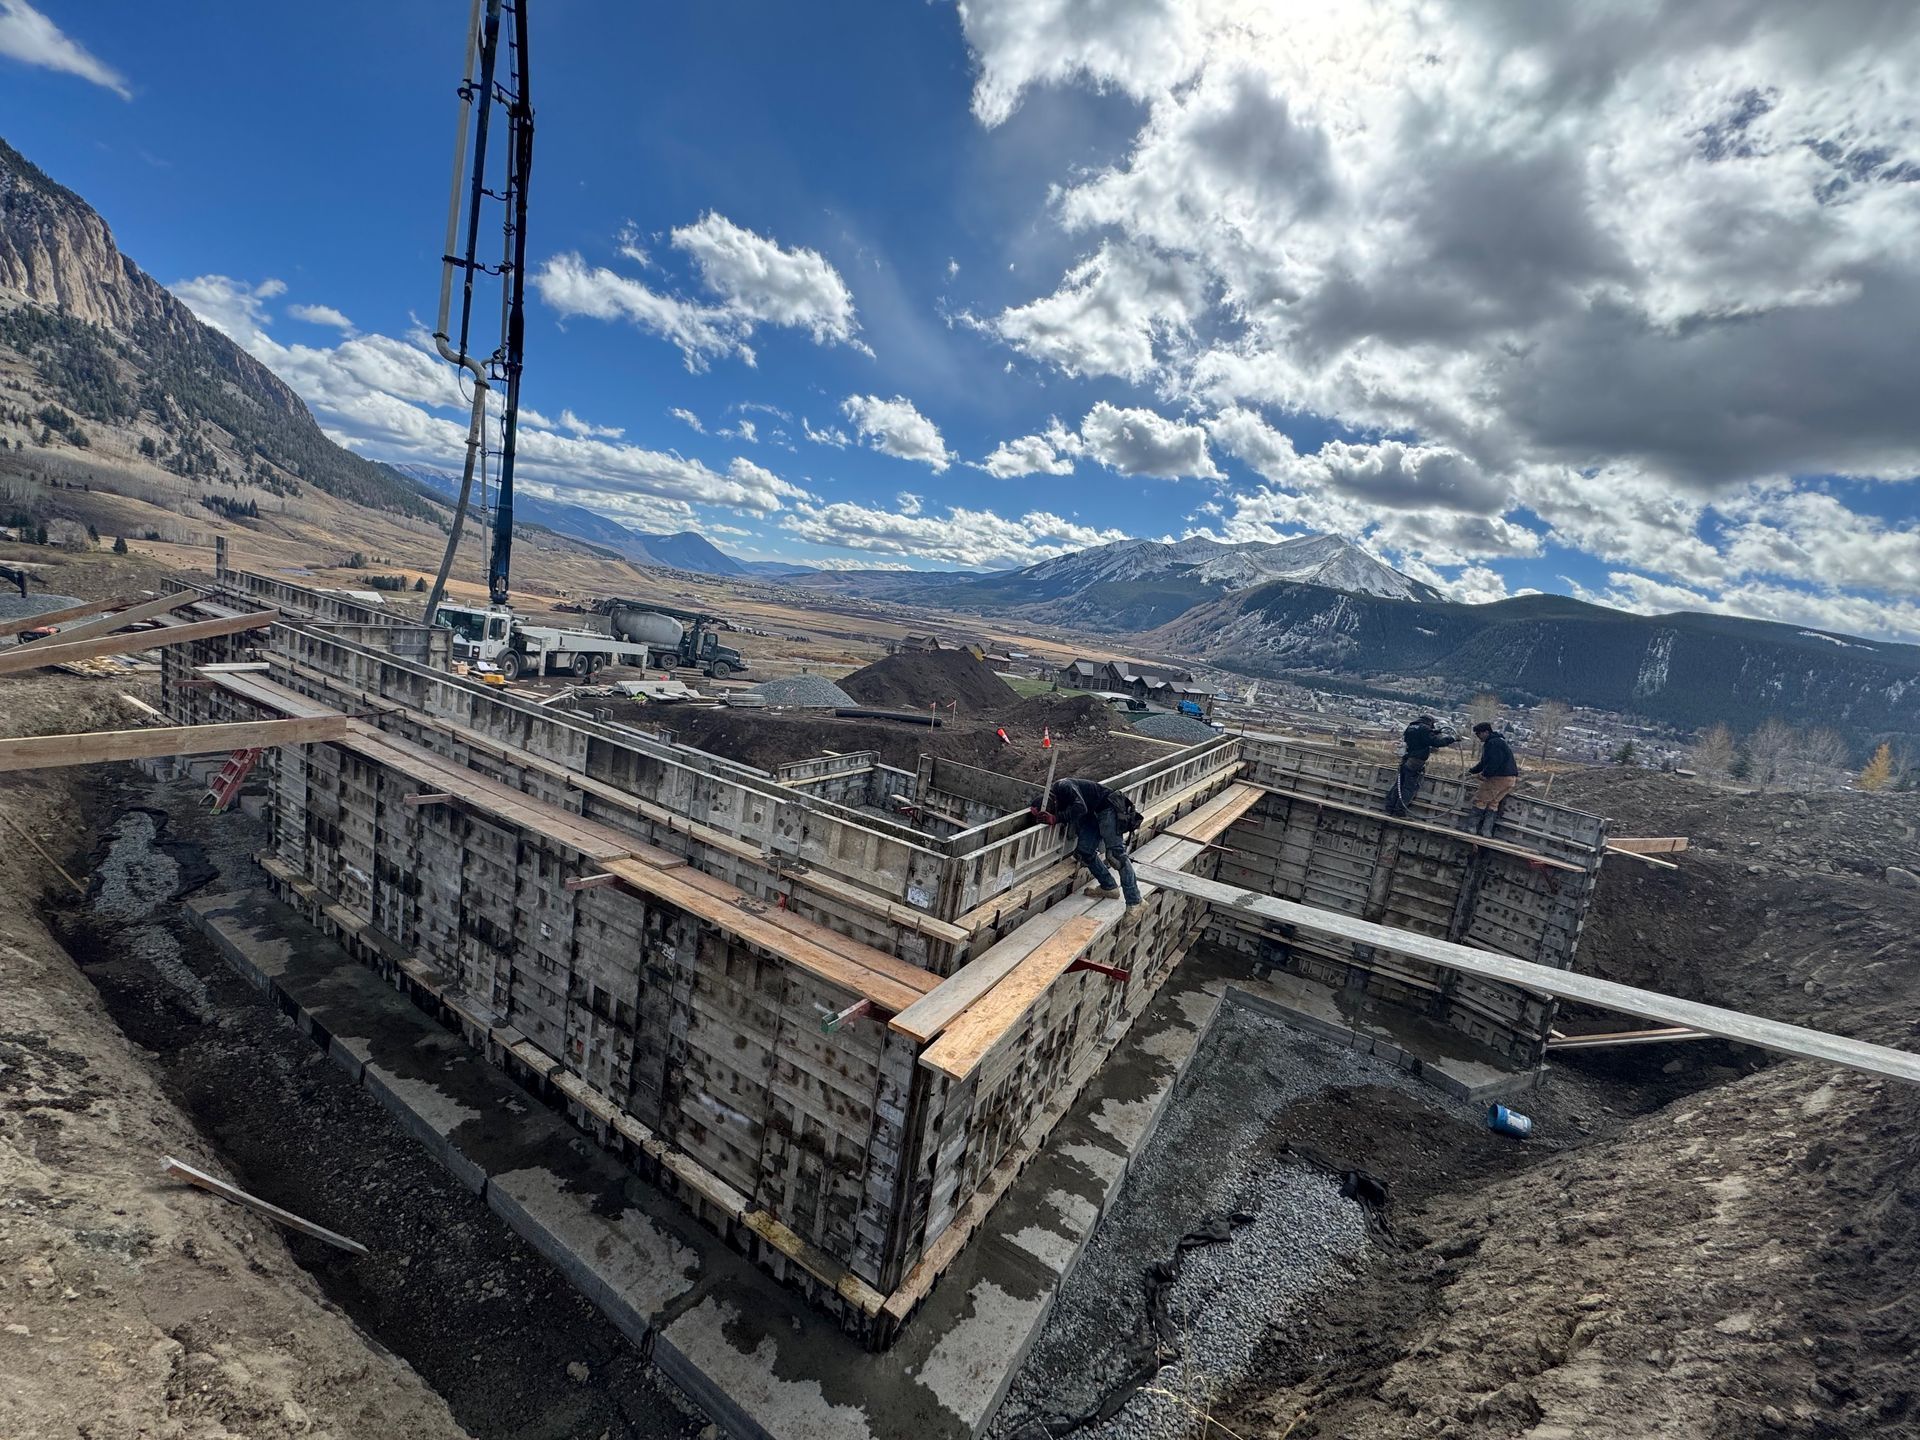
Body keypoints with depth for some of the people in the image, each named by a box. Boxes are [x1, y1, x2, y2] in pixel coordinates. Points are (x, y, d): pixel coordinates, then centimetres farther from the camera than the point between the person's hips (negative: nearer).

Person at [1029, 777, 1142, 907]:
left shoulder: (1063, 787, -26)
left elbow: (1080, 807, -35)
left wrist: (1055, 819, -33)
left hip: (1107, 807, -8)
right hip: (1090, 817, 9)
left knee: (1116, 853, -15)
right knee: (1086, 852, -2)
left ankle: (1134, 902, -14)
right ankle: (1109, 887, 16)